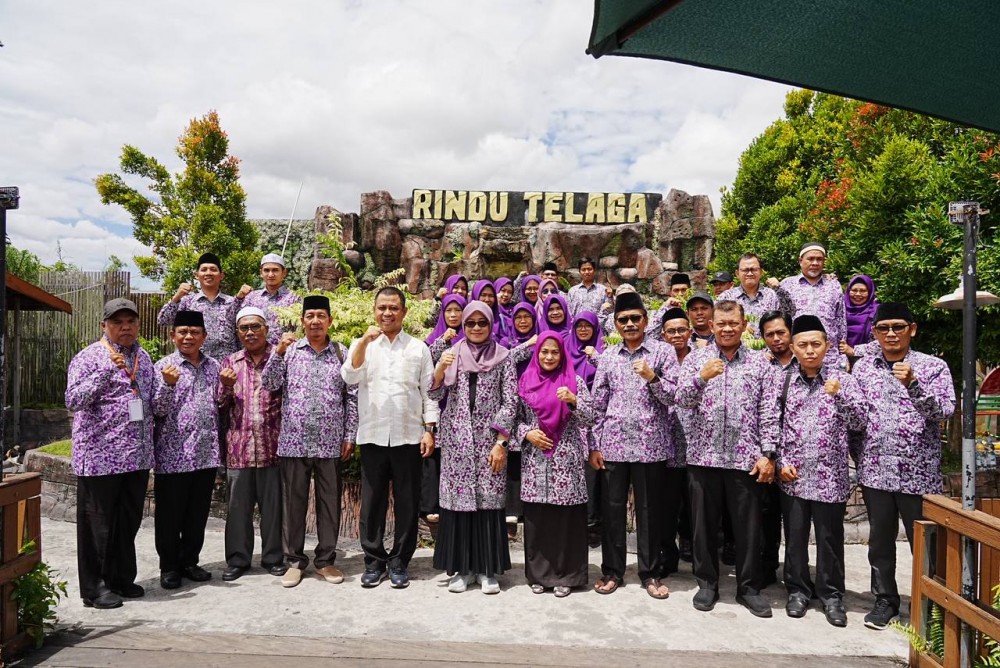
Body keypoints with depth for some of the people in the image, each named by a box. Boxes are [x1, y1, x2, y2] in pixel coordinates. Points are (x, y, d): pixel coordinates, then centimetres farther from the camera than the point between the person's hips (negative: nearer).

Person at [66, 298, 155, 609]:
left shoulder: (143, 356, 13)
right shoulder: (89, 357, -7)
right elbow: (73, 400, -19)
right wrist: (109, 369, -27)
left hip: (137, 456, 6)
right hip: (100, 457, -6)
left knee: (128, 521, 14)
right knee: (98, 523, 4)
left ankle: (121, 578, 28)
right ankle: (93, 588, 16)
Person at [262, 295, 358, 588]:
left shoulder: (342, 353, 5)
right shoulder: (289, 350, 5)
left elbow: (351, 397, 5)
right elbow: (270, 384, -4)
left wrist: (350, 435, 1)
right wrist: (278, 352, -16)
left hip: (330, 442, 0)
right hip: (293, 440, 0)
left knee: (329, 502, 7)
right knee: (293, 501, 8)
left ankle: (325, 560, 21)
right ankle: (294, 560, 21)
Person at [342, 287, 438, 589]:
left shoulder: (418, 347, 7)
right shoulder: (362, 345, 8)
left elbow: (428, 392, 6)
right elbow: (350, 377, -10)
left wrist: (429, 430, -2)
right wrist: (364, 341, -20)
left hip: (408, 436, 0)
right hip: (372, 436, 0)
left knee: (407, 502, 5)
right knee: (372, 501, 7)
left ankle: (400, 562, 18)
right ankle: (374, 561, 20)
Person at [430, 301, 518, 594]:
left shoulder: (502, 357, 3)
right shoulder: (452, 355, 7)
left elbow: (510, 402, -1)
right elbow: (435, 393, 2)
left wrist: (501, 443, -8)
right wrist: (440, 368, -17)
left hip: (489, 439, -1)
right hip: (457, 439, 1)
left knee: (489, 501, 0)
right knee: (458, 500, 3)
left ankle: (487, 569, 13)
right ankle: (462, 567, 16)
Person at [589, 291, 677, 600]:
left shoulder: (663, 351, 1)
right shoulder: (607, 356, 8)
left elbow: (674, 397, -2)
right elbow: (598, 404, 8)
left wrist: (652, 378, -20)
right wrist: (594, 446, 4)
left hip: (651, 444, -2)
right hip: (613, 444, 2)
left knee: (650, 510, 8)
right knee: (612, 509, 9)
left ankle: (650, 572, 23)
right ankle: (612, 570, 23)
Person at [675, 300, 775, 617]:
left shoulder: (759, 362, 6)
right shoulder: (696, 358, 5)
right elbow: (681, 399, -5)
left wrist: (769, 455, -4)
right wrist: (701, 377, -23)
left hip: (746, 458, 0)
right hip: (703, 456, 0)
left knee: (748, 525, 8)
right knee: (705, 523, 9)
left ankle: (748, 586, 24)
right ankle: (707, 583, 25)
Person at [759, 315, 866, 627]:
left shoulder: (841, 379, 2)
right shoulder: (779, 380, 3)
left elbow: (859, 420, -2)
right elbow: (768, 423, 1)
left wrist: (839, 394, -18)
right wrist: (780, 462, -6)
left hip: (830, 473, 0)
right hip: (792, 473, 1)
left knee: (830, 536, 8)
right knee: (794, 535, 10)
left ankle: (832, 594, 24)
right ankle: (798, 590, 26)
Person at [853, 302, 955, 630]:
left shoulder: (933, 366, -2)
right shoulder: (863, 366, 6)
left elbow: (945, 410, -14)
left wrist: (913, 384, -29)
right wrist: (859, 461, 8)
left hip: (919, 471, -2)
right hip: (876, 470, 3)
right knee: (880, 540, 12)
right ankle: (885, 600, 27)